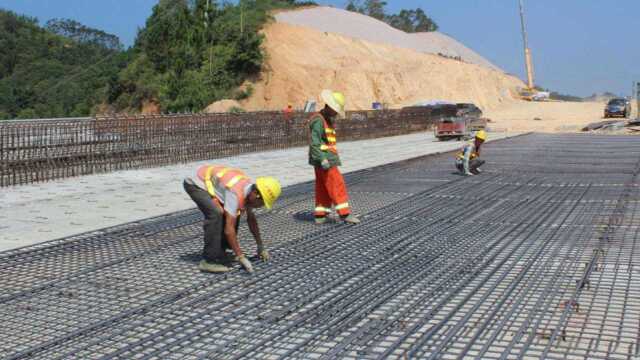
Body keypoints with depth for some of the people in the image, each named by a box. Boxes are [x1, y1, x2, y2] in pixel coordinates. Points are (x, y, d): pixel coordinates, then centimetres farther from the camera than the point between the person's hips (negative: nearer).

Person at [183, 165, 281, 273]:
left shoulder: (250, 189, -7)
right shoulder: (236, 194, -33)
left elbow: (251, 218, 9)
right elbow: (229, 229, -33)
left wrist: (260, 246, 12)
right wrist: (241, 257, -28)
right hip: (196, 182, -9)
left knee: (233, 216, 2)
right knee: (216, 214, -27)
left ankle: (218, 252, 13)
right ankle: (209, 260, -19)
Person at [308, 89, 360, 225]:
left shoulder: (327, 120, 18)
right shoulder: (318, 120, -15)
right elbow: (314, 142, -23)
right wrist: (322, 159, -29)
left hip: (327, 159, 10)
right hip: (324, 160, -10)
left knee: (323, 187, 10)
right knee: (337, 184, -9)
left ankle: (320, 215, 13)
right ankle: (344, 213, -8)